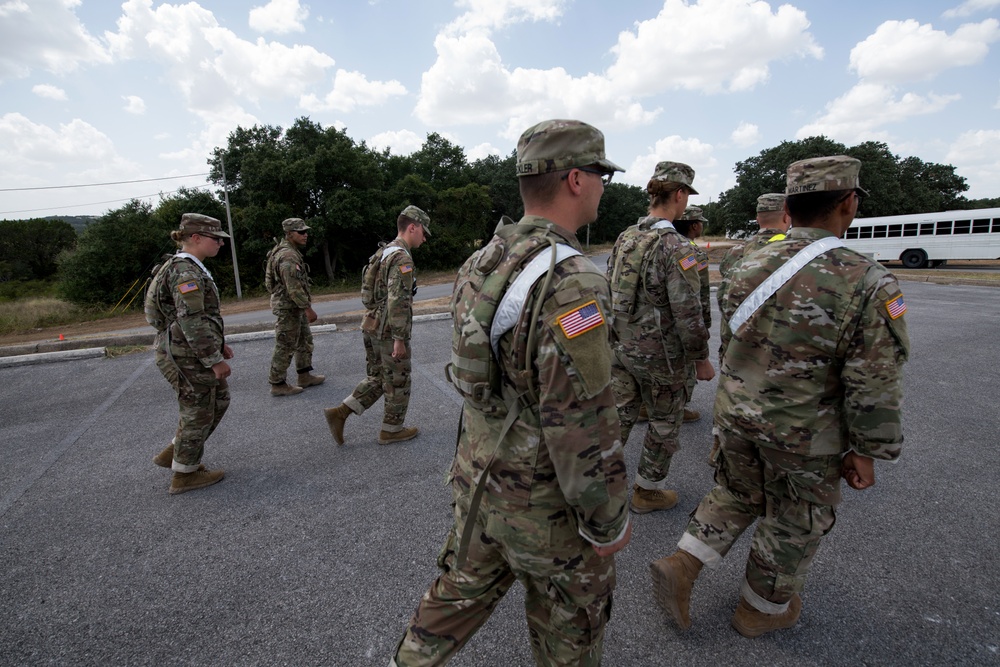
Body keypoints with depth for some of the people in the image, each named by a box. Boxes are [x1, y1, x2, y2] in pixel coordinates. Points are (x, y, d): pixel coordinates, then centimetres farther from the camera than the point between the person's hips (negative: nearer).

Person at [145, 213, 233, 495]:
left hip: (190, 350, 10)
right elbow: (191, 321, -25)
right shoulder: (185, 271, -20)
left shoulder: (188, 268, 12)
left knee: (218, 400, 20)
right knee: (199, 412, 4)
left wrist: (217, 343, 20)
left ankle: (173, 453, 31)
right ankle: (184, 474, 22)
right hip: (187, 356, -10)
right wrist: (215, 359, -22)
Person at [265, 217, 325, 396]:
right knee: (285, 347, -2)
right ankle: (278, 384, 8)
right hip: (288, 307, -10)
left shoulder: (291, 252, 13)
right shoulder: (288, 256, -21)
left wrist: (306, 300, 21)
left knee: (305, 341, 16)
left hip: (295, 307, 10)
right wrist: (308, 308, -24)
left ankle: (305, 377, 26)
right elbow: (293, 287, -26)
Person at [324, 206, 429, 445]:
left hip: (372, 327, 9)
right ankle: (392, 430, 21)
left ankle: (339, 413, 13)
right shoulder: (402, 258, -17)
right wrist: (399, 338, -23)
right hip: (389, 331, -9)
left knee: (377, 379, 19)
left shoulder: (384, 253, 15)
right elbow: (397, 301, -25)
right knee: (398, 382, 7)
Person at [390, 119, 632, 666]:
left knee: (459, 593, 27)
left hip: (477, 477, 7)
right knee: (569, 622, 21)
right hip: (546, 502, -7)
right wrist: (608, 524, -12)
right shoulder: (571, 282, -28)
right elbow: (582, 427, -27)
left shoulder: (481, 263, -1)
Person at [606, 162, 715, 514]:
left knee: (619, 415, 16)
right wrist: (701, 359, -8)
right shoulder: (676, 247, -20)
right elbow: (688, 314, -20)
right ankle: (648, 490, 28)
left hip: (621, 347, 6)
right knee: (664, 424, 13)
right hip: (659, 355, -6)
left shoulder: (625, 238, 3)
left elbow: (609, 291, 9)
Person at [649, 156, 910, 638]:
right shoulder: (868, 283, -18)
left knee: (736, 495, 26)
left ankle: (680, 567, 17)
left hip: (736, 415, 4)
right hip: (803, 436, -4)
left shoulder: (748, 267, -4)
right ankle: (761, 608, 38)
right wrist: (866, 452, -4)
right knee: (793, 524, 19)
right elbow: (873, 384, -16)